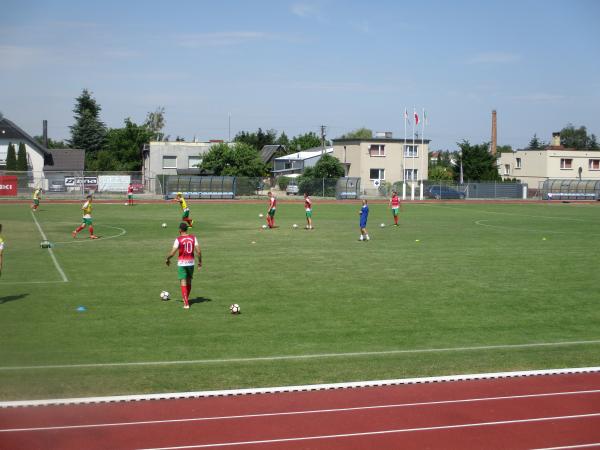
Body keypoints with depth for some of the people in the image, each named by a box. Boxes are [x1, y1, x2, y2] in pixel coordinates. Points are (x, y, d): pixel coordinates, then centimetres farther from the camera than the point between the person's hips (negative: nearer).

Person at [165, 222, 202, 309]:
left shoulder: (178, 239, -11)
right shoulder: (193, 238, -1)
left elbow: (172, 253, -12)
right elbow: (198, 251, -5)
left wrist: (167, 259, 7)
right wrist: (200, 261, 8)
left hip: (181, 263, -4)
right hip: (191, 263, 4)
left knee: (183, 283, -2)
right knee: (189, 281, 21)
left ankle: (186, 303, -9)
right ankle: (186, 298, 38)